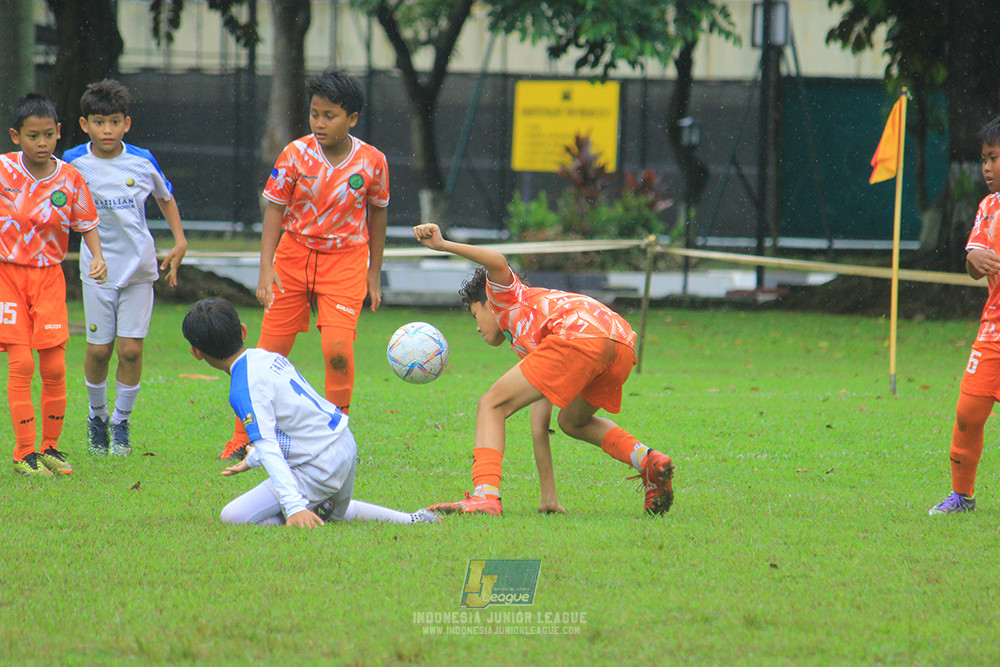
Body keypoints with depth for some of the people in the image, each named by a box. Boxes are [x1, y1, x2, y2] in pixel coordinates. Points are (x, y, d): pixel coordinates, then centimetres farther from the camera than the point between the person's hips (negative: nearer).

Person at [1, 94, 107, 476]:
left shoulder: (69, 179, -4)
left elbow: (86, 225, 5)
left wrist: (97, 257, -10)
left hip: (49, 276, 2)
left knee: (54, 367, -1)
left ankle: (50, 447, 15)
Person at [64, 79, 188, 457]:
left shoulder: (142, 162, -3)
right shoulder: (74, 164, -6)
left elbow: (165, 198, 15)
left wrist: (180, 243, 9)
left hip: (139, 268, 0)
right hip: (98, 267, 0)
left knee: (131, 349, -4)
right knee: (99, 349, 1)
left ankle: (121, 420, 14)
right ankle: (96, 415, 26)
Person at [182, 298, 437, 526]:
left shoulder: (244, 390, -18)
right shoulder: (268, 356, 9)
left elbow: (268, 449, -27)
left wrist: (294, 506, -34)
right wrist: (252, 459, 37)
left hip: (320, 470, -9)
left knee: (232, 517, -11)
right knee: (339, 511, 39)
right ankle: (408, 520, 22)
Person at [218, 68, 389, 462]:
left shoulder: (372, 162, -6)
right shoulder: (295, 155, -9)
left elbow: (377, 215, 8)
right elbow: (274, 211, -6)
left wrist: (374, 273, 13)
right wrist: (266, 267, -16)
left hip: (345, 260, -1)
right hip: (294, 256, 1)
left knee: (338, 347, -20)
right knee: (270, 352, 2)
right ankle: (243, 440, 16)